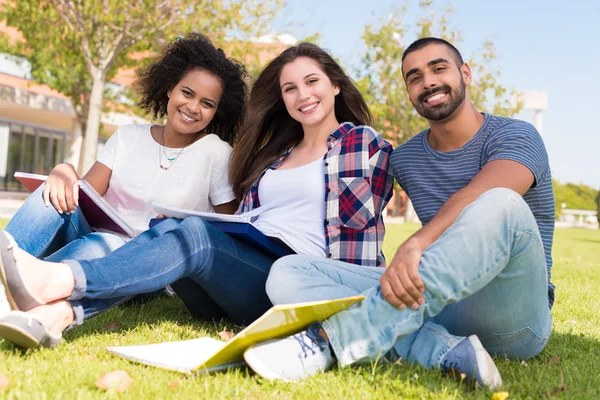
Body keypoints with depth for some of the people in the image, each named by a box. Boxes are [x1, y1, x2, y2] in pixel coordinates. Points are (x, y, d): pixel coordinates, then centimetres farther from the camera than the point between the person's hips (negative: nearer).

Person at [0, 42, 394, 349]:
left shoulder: (364, 142, 10)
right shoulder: (274, 153, 26)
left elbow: (362, 223, 3)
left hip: (295, 283, -5)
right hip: (240, 273, 6)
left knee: (196, 233, -32)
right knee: (167, 227, -24)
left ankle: (56, 280, -48)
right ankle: (56, 313, -44)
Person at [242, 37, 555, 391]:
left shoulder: (514, 136, -4)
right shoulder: (405, 159, 15)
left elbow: (474, 200, -24)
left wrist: (413, 246, -41)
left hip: (513, 315, -4)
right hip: (436, 304, 5)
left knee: (501, 203, -36)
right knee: (288, 273, -12)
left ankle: (330, 340, -41)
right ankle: (447, 352, -35)